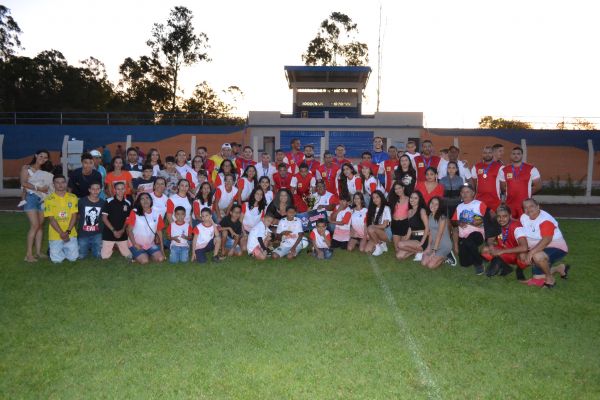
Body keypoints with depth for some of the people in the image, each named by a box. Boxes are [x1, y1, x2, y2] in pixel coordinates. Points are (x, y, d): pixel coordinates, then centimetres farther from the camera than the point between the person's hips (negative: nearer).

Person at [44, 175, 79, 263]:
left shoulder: (73, 197, 2)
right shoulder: (49, 199, -5)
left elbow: (74, 216, -2)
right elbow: (51, 219, -8)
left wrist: (67, 232, -13)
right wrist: (61, 233, -17)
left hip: (71, 234, 1)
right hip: (55, 235, -1)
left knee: (73, 257, -2)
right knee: (57, 259, -3)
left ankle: (65, 249, 31)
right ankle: (54, 249, 30)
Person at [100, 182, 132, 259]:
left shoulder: (128, 203, 2)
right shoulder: (109, 202, -6)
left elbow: (128, 219, 8)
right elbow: (104, 218, -6)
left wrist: (122, 230, -7)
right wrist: (113, 230, -12)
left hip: (122, 234, 2)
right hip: (109, 233, -2)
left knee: (128, 256, 0)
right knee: (105, 256, -4)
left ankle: (116, 247, 30)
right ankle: (111, 247, 30)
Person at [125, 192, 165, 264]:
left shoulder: (157, 214, 1)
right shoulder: (134, 212, -8)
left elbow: (159, 232, 5)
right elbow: (129, 230, -7)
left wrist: (161, 249, 2)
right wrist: (135, 244, -16)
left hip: (150, 244, 3)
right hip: (137, 244, -3)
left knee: (160, 259, -15)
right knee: (144, 261, -22)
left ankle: (147, 255, 13)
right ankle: (135, 256, 11)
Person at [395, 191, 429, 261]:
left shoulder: (422, 210, -9)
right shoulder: (410, 211, 14)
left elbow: (427, 227, -15)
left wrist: (422, 242, -18)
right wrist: (406, 240, 6)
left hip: (421, 239, -7)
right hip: (413, 239, 7)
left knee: (400, 245, -25)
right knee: (399, 256, -8)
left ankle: (419, 251, -4)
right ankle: (416, 250, 11)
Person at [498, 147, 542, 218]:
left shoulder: (531, 169, 1)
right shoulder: (504, 170, 7)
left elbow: (538, 185, 5)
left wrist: (528, 193, 4)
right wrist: (512, 193, 8)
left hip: (525, 204, -2)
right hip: (509, 204, 2)